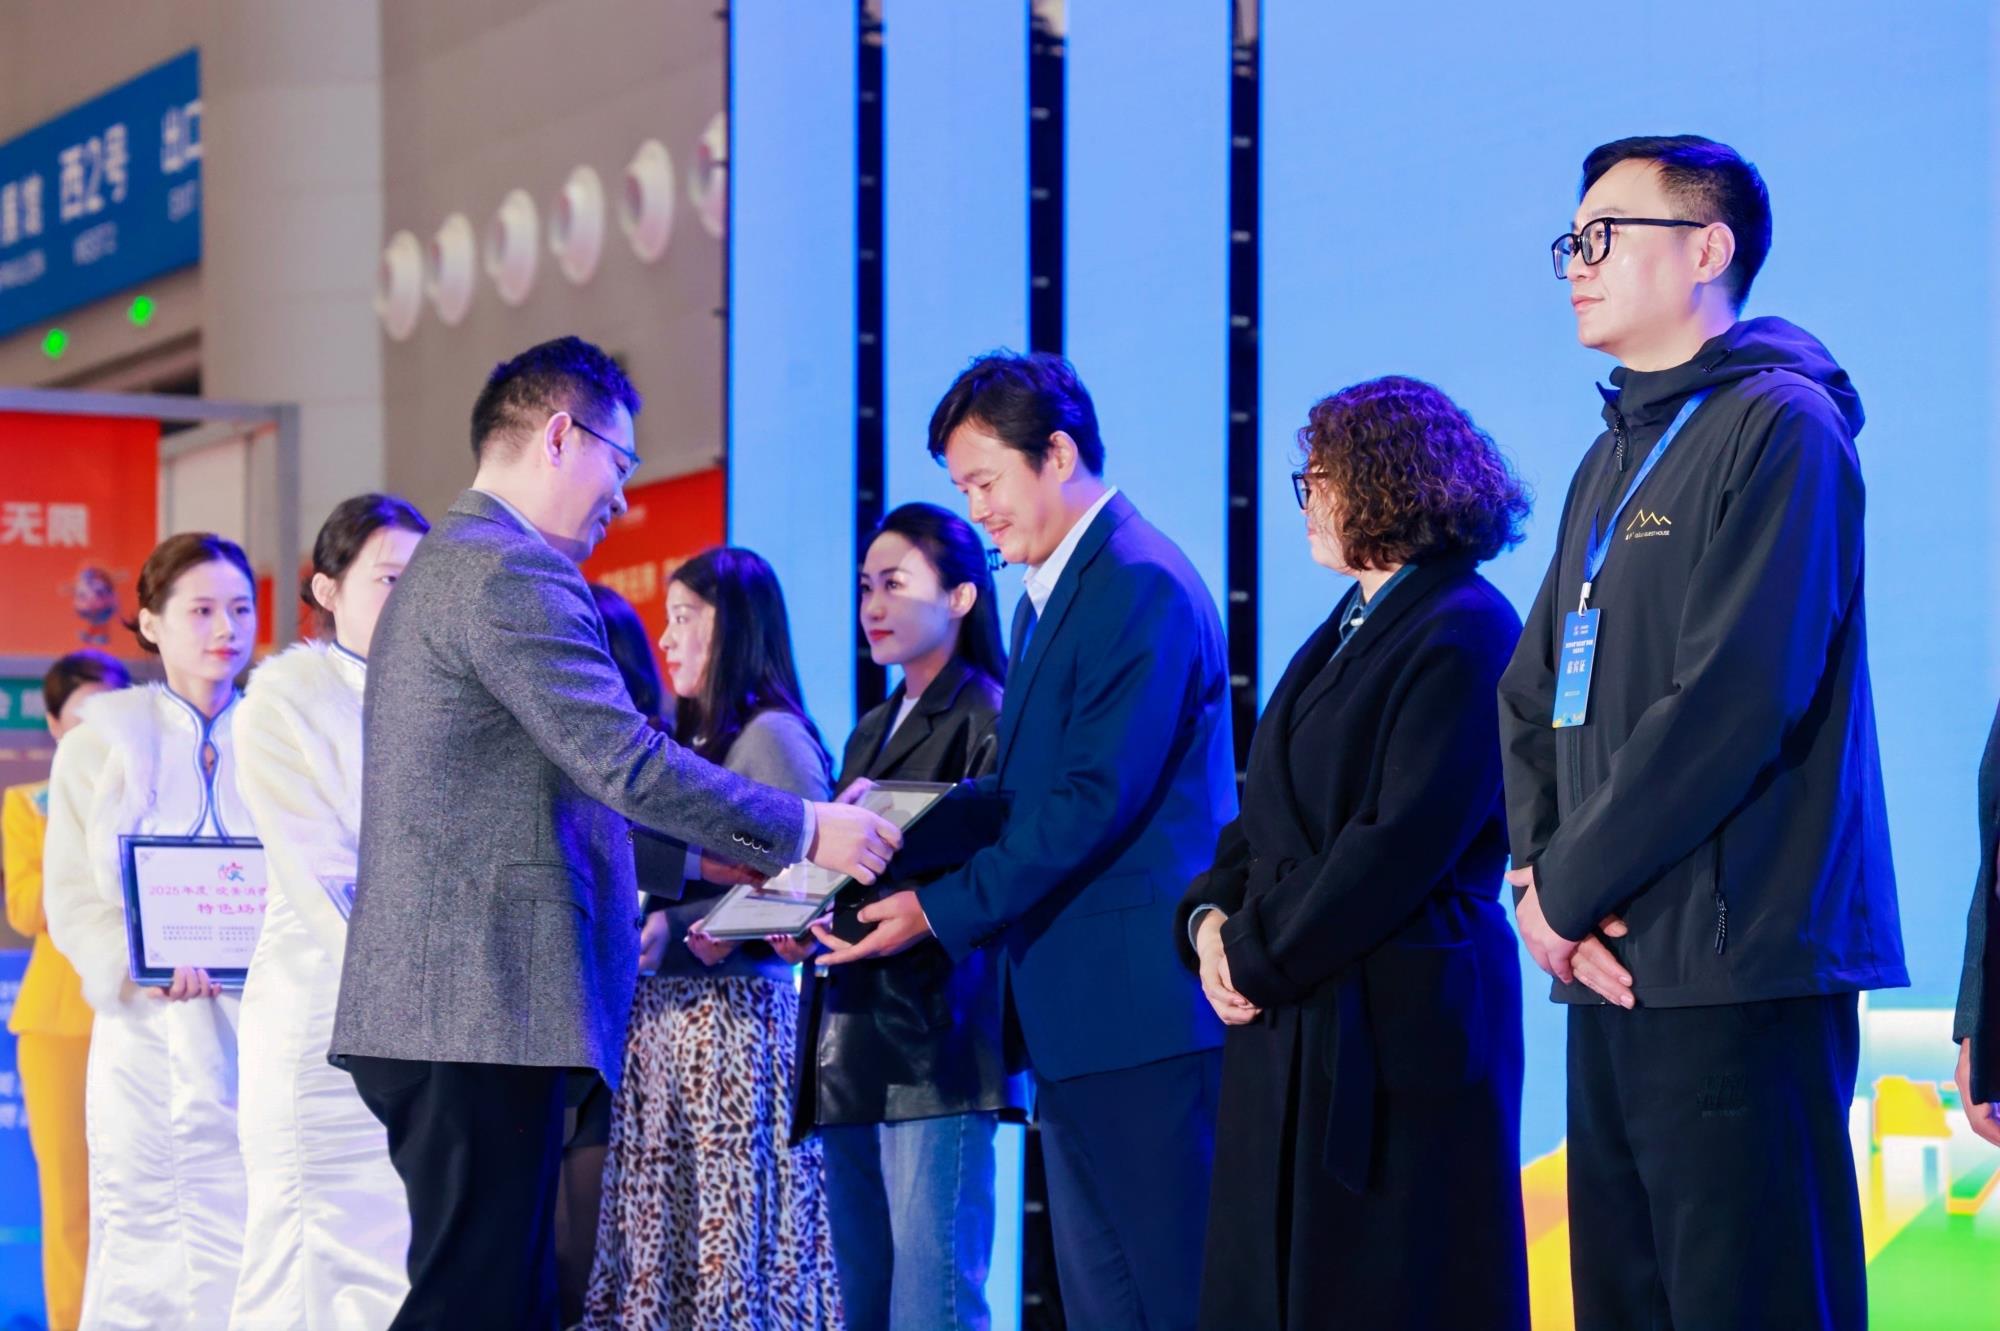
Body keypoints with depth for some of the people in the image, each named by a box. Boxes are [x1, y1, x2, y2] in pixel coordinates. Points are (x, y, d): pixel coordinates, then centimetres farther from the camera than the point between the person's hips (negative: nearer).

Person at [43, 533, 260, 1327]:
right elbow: (73, 898, 1)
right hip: (148, 1028, -1)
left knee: (252, 1243, -8)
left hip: (261, 1022, 1)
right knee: (139, 1239, -3)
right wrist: (141, 966, -17)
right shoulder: (101, 745, 9)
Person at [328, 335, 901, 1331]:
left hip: (426, 1014, 10)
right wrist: (806, 832, -12)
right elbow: (626, 763, -19)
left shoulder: (442, 569, 23)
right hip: (480, 1019, -10)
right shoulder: (511, 575, -12)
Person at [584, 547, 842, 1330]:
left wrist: (677, 929, -20)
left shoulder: (771, 736, -7)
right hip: (657, 1016, 8)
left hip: (731, 1016, -8)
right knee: (661, 1239, 5)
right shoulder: (682, 742, 19)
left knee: (727, 1237, -7)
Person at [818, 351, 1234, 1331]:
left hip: (1143, 1007, -10)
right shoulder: (1047, 598, 20)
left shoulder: (1141, 586, -13)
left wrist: (940, 911, -16)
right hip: (1077, 1020, 10)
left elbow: (1095, 799, -19)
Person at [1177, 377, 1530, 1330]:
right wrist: (1210, 917, 1)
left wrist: (1261, 959, -13)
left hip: (1395, 1028, -9)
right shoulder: (1348, 628, 19)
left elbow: (1401, 841, -18)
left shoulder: (1464, 633, -11)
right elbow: (1269, 811, 20)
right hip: (1289, 1035, 9)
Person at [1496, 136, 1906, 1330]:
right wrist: (1538, 871, 0)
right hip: (1613, 968, 9)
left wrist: (1568, 887, -11)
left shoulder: (1778, 428, -9)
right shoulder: (1614, 460, 21)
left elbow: (1732, 698, -18)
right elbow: (1533, 693, 19)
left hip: (1736, 969, -9)